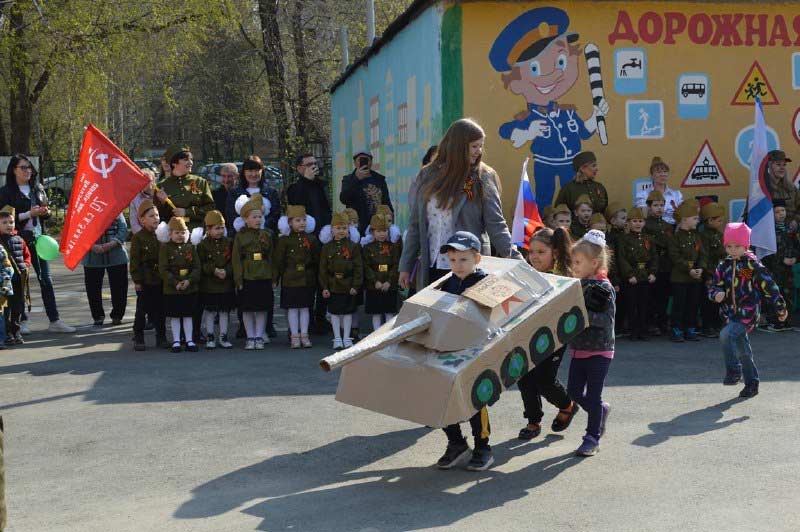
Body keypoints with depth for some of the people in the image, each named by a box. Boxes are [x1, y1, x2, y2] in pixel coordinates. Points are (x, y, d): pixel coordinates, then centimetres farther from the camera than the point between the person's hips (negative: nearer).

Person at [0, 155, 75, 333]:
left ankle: (54, 321, 4)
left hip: (38, 238, 5)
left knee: (46, 279, 3)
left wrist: (45, 212, -3)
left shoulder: (38, 188, 12)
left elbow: (46, 213, 21)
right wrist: (29, 214, -17)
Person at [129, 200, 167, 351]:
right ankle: (138, 338, 11)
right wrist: (136, 280, -10)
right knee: (142, 310, 3)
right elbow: (134, 261, -7)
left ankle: (161, 337, 19)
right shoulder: (138, 238, -7)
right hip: (145, 280, -4)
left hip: (160, 280, 4)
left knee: (160, 309, 10)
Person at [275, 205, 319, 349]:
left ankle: (304, 335, 13)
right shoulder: (284, 240, -1)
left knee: (305, 307, 6)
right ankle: (294, 336, 7)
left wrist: (315, 277, 6)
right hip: (290, 280, -2)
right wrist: (276, 278, -4)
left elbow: (316, 260, 10)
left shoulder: (312, 239, 5)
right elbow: (279, 260, -1)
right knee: (292, 308, 1)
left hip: (308, 280, 2)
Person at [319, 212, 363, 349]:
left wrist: (356, 285, -8)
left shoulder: (354, 247, -1)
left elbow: (358, 267, -2)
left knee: (348, 312, 6)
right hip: (333, 285, 1)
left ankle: (346, 338, 15)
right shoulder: (327, 247, 2)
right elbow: (323, 268, 2)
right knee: (334, 312, 5)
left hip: (349, 285, -1)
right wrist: (324, 287, -3)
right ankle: (337, 338, 14)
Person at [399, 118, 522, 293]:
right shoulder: (427, 176, 6)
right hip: (430, 269, 3)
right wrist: (406, 266, 9)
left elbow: (496, 225, -6)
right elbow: (415, 225, 10)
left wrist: (516, 261, -17)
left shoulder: (483, 178, -1)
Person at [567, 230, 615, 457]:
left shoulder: (603, 288, -14)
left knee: (593, 395, -1)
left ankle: (592, 438, 10)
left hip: (599, 350, -7)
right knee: (574, 391, 10)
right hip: (578, 348, 7)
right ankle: (601, 410, 35)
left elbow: (606, 319, -23)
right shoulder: (579, 286, 9)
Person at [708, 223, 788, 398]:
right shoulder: (724, 266, 7)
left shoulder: (752, 264, -8)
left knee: (726, 335, -26)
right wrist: (717, 294, -16)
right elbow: (714, 285, 8)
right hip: (731, 313, 6)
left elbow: (768, 286, -3)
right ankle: (751, 383, 26)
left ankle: (733, 371, -12)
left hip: (748, 311, -6)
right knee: (742, 350, 13)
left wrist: (780, 308, 2)